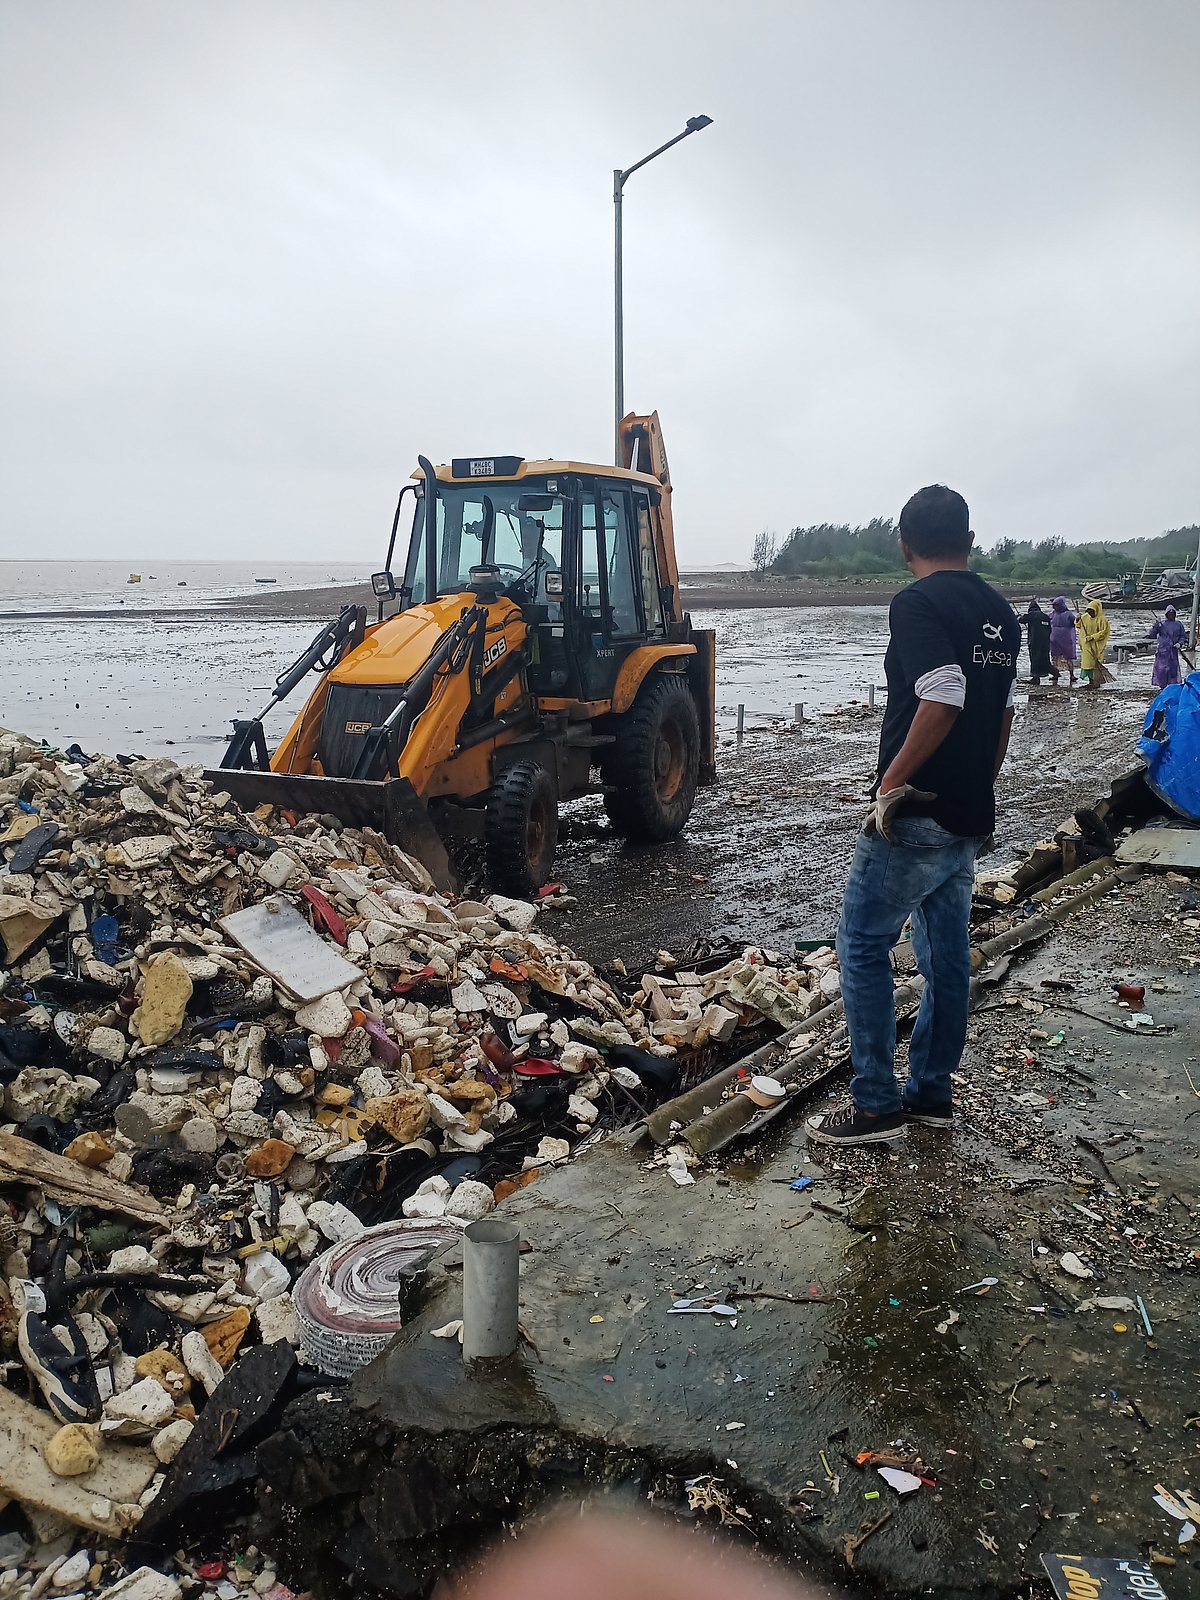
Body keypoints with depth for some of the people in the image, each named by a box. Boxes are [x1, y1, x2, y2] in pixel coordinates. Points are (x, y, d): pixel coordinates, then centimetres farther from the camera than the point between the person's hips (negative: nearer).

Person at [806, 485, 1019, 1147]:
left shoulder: (917, 602, -13)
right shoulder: (1001, 613, 12)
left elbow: (942, 700, -27)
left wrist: (892, 779, -18)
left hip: (916, 816, -8)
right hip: (971, 819, 8)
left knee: (864, 944, 0)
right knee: (947, 953, 14)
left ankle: (876, 1105, 4)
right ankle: (930, 1093, 24)